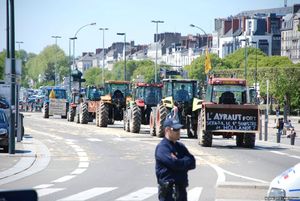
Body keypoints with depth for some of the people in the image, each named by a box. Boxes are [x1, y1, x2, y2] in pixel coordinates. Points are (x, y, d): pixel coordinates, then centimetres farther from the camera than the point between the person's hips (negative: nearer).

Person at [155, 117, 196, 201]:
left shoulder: (180, 147, 15)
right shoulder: (162, 147, -10)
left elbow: (192, 163, 4)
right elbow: (174, 163, -22)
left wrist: (180, 162, -13)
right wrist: (186, 162, -4)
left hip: (181, 188, 8)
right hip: (168, 190, -8)